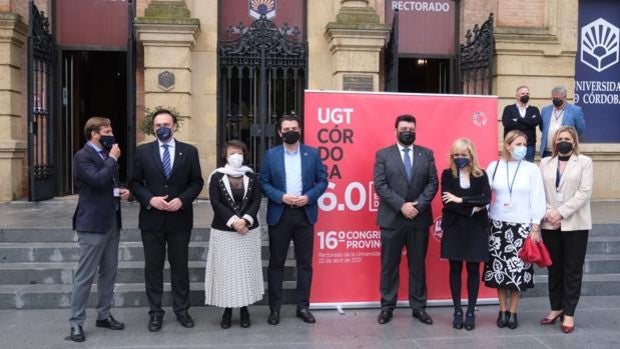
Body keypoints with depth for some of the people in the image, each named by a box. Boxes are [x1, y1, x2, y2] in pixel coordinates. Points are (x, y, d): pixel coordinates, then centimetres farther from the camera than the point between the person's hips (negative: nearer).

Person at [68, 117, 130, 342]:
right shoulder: (82, 156, -11)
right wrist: (113, 159, -14)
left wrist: (121, 191, 5)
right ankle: (76, 323, 6)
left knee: (109, 272, 13)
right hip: (92, 223, -8)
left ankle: (104, 315, 24)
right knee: (86, 275, -3)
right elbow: (98, 180, -27)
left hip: (112, 222, 8)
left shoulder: (106, 155, 15)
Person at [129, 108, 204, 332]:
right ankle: (155, 312, 19)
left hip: (180, 218, 0)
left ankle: (181, 310, 21)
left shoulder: (189, 151, 2)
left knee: (180, 266, 8)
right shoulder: (143, 151, 3)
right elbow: (134, 182, 3)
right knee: (153, 267, 7)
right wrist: (150, 199, -14)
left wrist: (182, 200, -13)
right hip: (152, 218, 0)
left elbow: (196, 182, 2)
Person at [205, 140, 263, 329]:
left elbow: (256, 201, -1)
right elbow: (216, 203, -8)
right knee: (226, 270, 2)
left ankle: (245, 309, 17)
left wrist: (245, 220, -16)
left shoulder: (251, 176, 5)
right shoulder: (217, 176, -1)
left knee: (247, 269, 5)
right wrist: (233, 221, -18)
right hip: (224, 231, -1)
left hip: (248, 231, 2)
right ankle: (227, 309, 14)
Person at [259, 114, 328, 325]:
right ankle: (275, 308, 15)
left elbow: (322, 180, 5)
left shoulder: (313, 153, 5)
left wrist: (308, 197, -11)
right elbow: (264, 183, 1)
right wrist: (281, 197, -14)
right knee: (276, 263, 5)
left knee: (305, 263, 6)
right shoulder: (271, 154, 3)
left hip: (305, 214, 1)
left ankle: (303, 306, 17)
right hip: (279, 214, 0)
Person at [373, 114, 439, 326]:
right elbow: (380, 185, -6)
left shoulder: (426, 154, 9)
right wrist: (401, 205, -15)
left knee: (418, 265, 9)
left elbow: (433, 183, 2)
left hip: (420, 219, 2)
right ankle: (387, 306, 16)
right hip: (392, 219, -1)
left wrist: (418, 205, -12)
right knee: (389, 265, 5)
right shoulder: (383, 155, 3)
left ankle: (419, 307, 19)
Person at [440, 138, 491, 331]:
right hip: (454, 228, 0)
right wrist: (471, 208, -14)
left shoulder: (481, 175, 2)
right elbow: (447, 202, -9)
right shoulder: (447, 174, 1)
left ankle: (471, 311, 15)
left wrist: (461, 200, -17)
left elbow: (486, 199, -12)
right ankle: (457, 311, 15)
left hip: (476, 228, 0)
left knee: (473, 269, 5)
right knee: (455, 269, 5)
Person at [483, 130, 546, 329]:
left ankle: (513, 312, 16)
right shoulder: (494, 167, 2)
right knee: (499, 268, 4)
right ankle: (503, 310, 18)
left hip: (522, 226, -1)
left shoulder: (532, 169, 0)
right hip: (498, 224, 1)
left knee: (518, 270, 1)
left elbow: (538, 199, 0)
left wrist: (536, 228, -4)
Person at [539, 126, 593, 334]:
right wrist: (548, 213, -13)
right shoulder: (545, 163, 9)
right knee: (554, 269, 10)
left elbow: (584, 192, -8)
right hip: (550, 224, 3)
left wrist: (561, 212, -14)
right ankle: (556, 308, 22)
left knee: (573, 270, 1)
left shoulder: (584, 162, 2)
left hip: (575, 224, -2)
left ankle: (569, 313, 8)